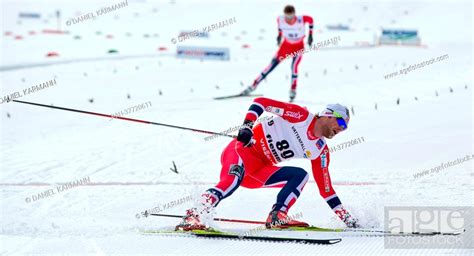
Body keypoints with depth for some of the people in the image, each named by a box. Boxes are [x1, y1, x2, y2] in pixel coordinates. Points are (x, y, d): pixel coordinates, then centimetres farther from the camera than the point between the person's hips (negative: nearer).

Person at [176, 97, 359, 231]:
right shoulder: (301, 115, -7)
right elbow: (261, 102, -8)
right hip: (241, 151, -7)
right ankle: (192, 218, -46)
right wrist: (247, 125, -24)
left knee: (300, 175, -7)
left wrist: (344, 215, 11)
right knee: (233, 179, -36)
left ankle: (277, 217, -16)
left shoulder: (320, 151, 10)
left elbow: (325, 188, 15)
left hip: (260, 170, 7)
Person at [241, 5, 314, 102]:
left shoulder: (301, 19, -29)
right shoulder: (281, 19, -22)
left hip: (299, 47, -2)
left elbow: (310, 19, -8)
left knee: (294, 66, -22)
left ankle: (293, 90, -2)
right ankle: (254, 85, 0)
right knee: (273, 64, -5)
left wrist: (310, 35, -5)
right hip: (286, 45, 2)